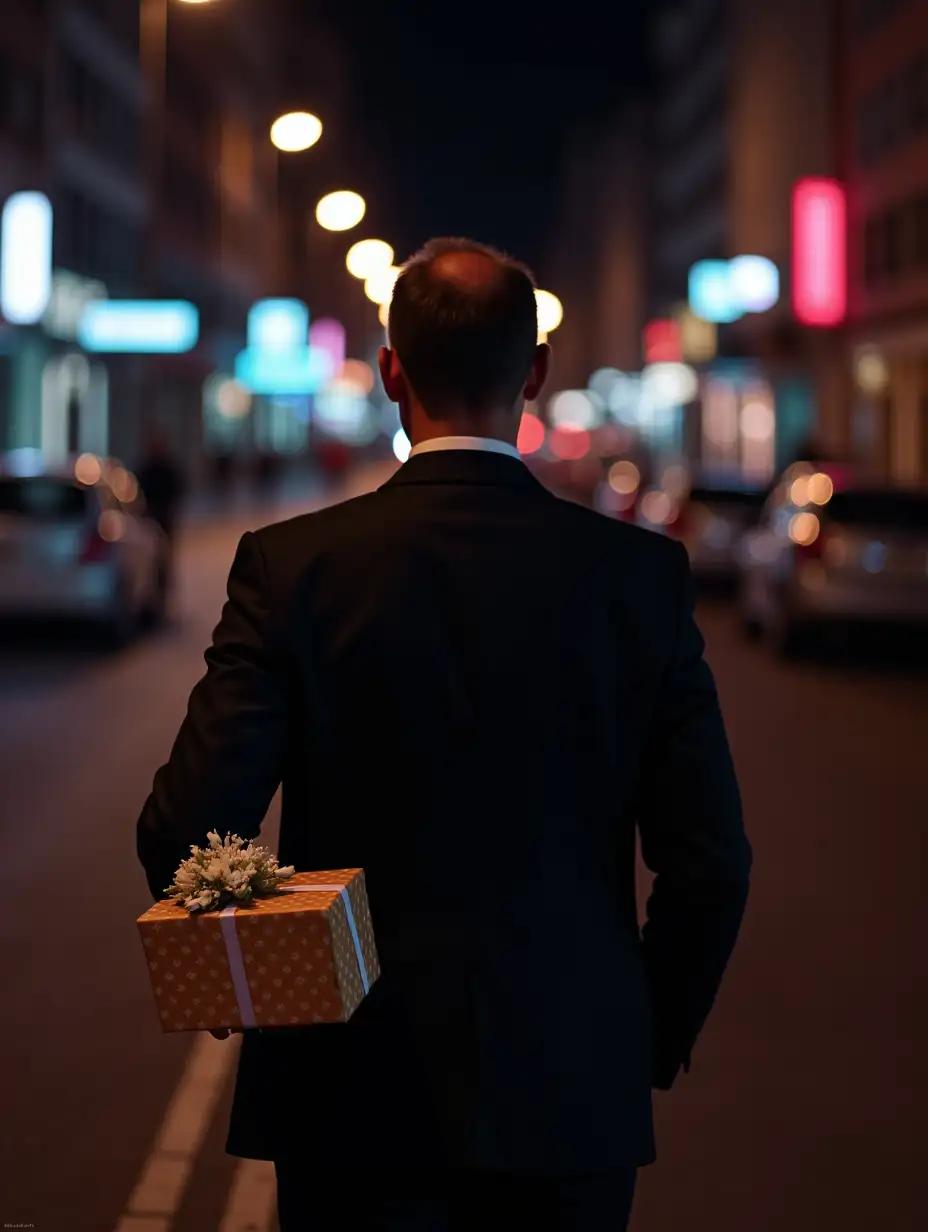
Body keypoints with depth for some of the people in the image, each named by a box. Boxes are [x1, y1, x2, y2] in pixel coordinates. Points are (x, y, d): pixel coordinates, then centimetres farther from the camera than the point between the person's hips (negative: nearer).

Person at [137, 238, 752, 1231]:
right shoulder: (640, 573, -5)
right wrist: (655, 1038, 12)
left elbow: (186, 828, -13)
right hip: (571, 1092, 2)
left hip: (355, 1089, -1)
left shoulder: (292, 565, -9)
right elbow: (710, 858, -4)